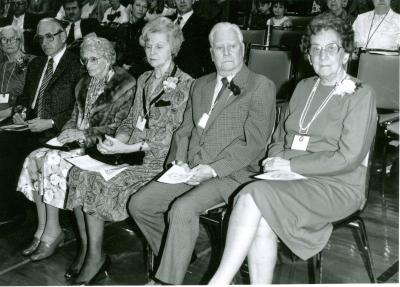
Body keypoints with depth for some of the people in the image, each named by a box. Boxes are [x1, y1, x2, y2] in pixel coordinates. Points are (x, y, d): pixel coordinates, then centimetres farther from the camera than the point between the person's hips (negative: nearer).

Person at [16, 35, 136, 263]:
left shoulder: (125, 85, -6)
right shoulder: (85, 84, 18)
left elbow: (119, 128, -13)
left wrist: (84, 134, -18)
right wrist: (68, 132, 0)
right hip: (78, 142, 8)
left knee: (52, 160, -26)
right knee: (35, 157, -15)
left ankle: (52, 231, -14)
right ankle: (43, 228, -10)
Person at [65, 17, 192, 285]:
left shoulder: (185, 85, -7)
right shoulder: (144, 80, 18)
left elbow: (174, 135, -13)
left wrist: (128, 148, -18)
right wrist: (117, 140, -4)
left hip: (159, 160, -7)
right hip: (131, 151, 7)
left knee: (99, 180, -23)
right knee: (79, 173, -14)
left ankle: (95, 254, -6)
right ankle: (86, 249, -6)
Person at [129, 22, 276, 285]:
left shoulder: (261, 87, -3)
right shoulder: (200, 85, 18)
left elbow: (254, 142, -11)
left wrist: (213, 169, -19)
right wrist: (179, 160, 0)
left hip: (230, 174, -6)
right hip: (190, 171, 7)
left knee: (182, 209, -30)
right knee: (139, 204, -4)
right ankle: (174, 256, 15)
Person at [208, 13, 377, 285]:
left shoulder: (360, 95, -2)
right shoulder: (303, 88, 17)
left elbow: (348, 158, -11)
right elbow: (280, 137, 21)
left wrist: (291, 165, -12)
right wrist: (275, 161, -1)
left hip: (337, 187, -5)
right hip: (293, 181, 5)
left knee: (253, 195, -28)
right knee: (261, 221, -29)